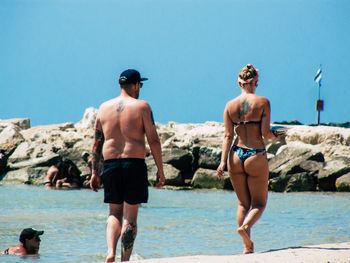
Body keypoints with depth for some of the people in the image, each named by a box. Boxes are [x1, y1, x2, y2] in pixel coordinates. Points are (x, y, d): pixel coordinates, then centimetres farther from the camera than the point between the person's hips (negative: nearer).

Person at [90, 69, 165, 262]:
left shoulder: (104, 107, 9)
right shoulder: (141, 106, -3)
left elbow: (97, 142, 10)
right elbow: (153, 140, -6)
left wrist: (94, 172, 14)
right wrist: (160, 170, -1)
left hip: (110, 165, 3)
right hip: (134, 165, -3)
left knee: (115, 212, 15)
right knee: (130, 216, 2)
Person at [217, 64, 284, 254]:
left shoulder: (230, 105, 2)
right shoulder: (263, 102, -7)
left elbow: (228, 136, -2)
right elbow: (265, 133, -11)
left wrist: (223, 161, -3)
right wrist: (276, 137, 11)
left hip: (236, 156, 3)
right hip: (256, 156, -3)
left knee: (243, 203, 15)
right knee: (259, 203, 10)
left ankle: (248, 247, 12)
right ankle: (245, 226, -21)